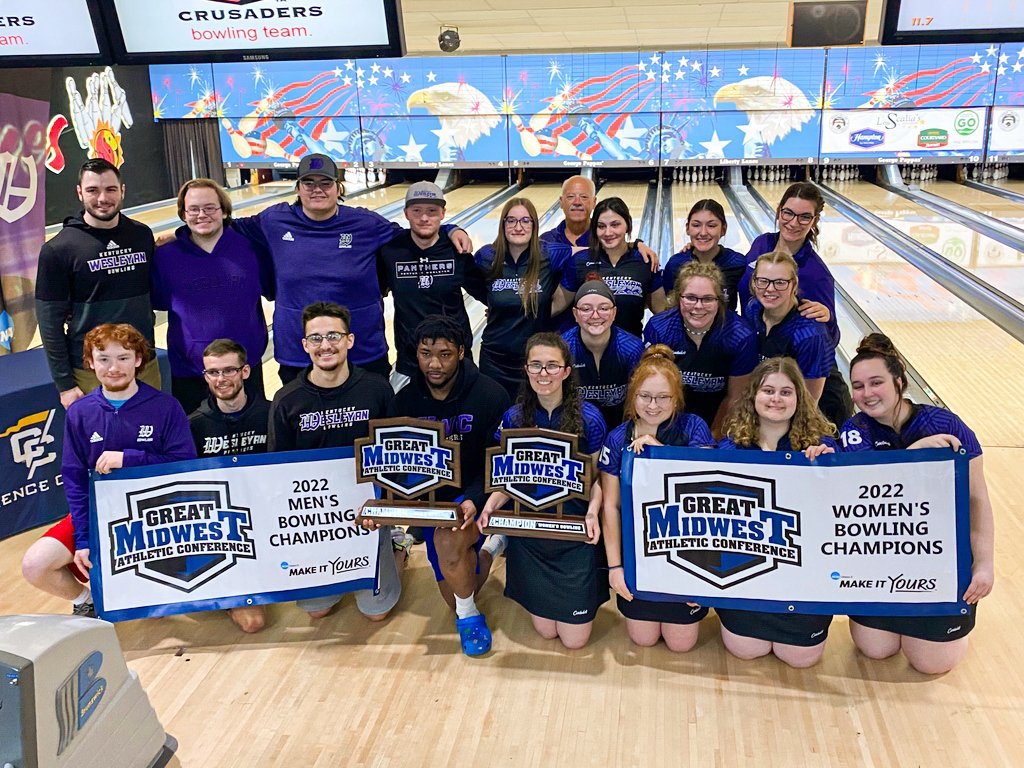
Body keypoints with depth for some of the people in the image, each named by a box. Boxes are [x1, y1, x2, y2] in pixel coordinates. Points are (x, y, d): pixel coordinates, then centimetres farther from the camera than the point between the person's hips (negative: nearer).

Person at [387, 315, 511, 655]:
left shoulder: (491, 395, -15)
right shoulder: (405, 401, -3)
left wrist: (473, 501, -34)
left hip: (479, 499, -4)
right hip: (434, 501, 4)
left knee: (448, 539, -35)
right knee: (454, 597, 8)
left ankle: (468, 615, -6)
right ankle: (489, 542, 39)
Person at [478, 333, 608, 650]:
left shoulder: (588, 417, -9)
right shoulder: (514, 418, -2)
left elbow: (598, 477, -2)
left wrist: (592, 512, -21)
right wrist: (491, 505, -14)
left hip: (575, 532, -2)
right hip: (529, 533, 2)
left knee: (574, 639, 3)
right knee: (546, 630, 9)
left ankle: (595, 583, 32)